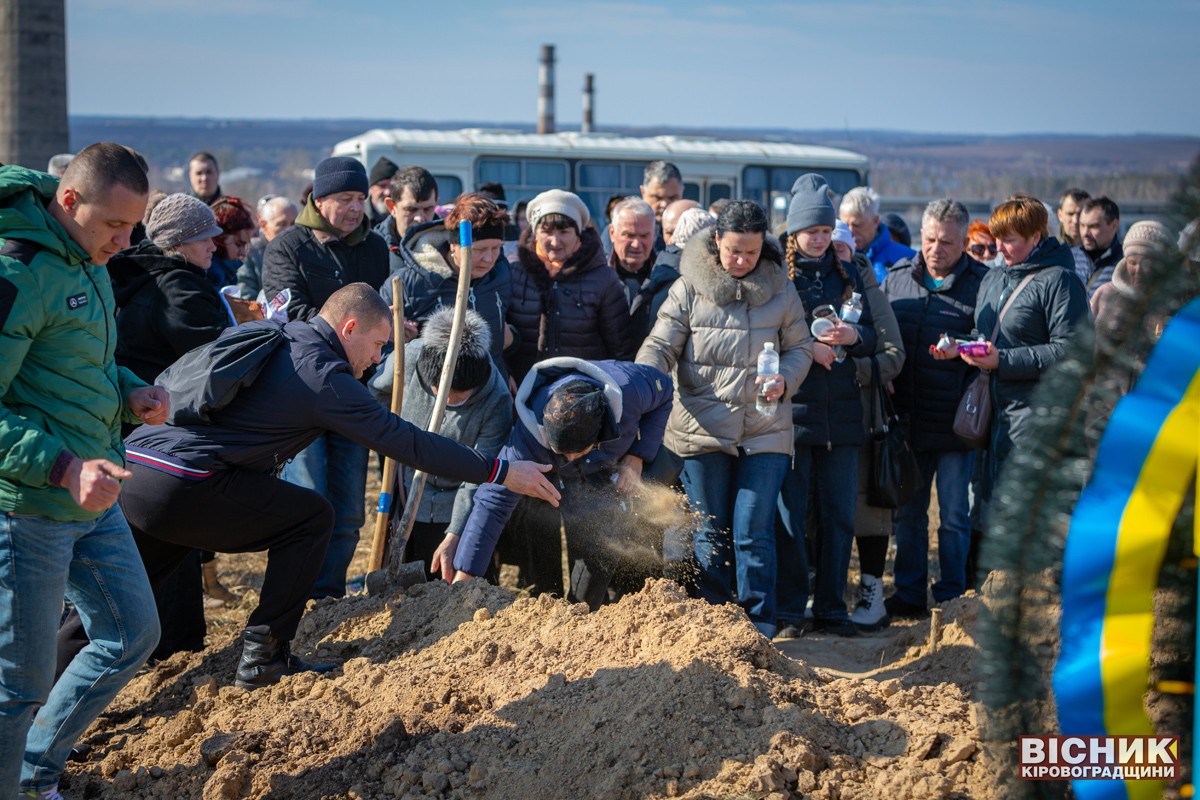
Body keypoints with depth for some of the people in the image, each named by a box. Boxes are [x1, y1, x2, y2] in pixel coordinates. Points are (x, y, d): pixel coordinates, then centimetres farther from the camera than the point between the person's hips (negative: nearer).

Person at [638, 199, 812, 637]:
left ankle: (759, 627, 7)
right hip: (703, 429, 0)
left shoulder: (780, 289, 5)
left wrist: (785, 379, -10)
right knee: (711, 533, 7)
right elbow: (659, 347, -2)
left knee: (754, 531, -4)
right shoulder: (688, 289, 0)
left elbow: (800, 347, 11)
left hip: (765, 431, 0)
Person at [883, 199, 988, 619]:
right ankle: (909, 594, 25)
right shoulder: (897, 277, 8)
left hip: (955, 424, -4)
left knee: (954, 516, 4)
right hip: (907, 421, 4)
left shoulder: (981, 283, -5)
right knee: (908, 512, 13)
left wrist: (962, 350, -21)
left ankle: (950, 600, 16)